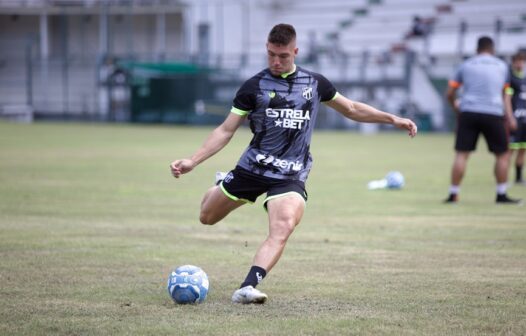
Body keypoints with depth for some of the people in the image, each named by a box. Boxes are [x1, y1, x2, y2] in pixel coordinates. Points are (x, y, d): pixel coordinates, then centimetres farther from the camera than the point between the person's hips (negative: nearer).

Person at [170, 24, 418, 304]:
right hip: (252, 167, 1)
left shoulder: (314, 83, 7)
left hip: (291, 174, 0)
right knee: (207, 217, 10)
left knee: (282, 229, -27)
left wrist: (393, 119, 14)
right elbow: (226, 130, 1)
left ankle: (247, 288, -35)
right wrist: (192, 161, -10)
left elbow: (352, 110, 21)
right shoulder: (254, 87, 0)